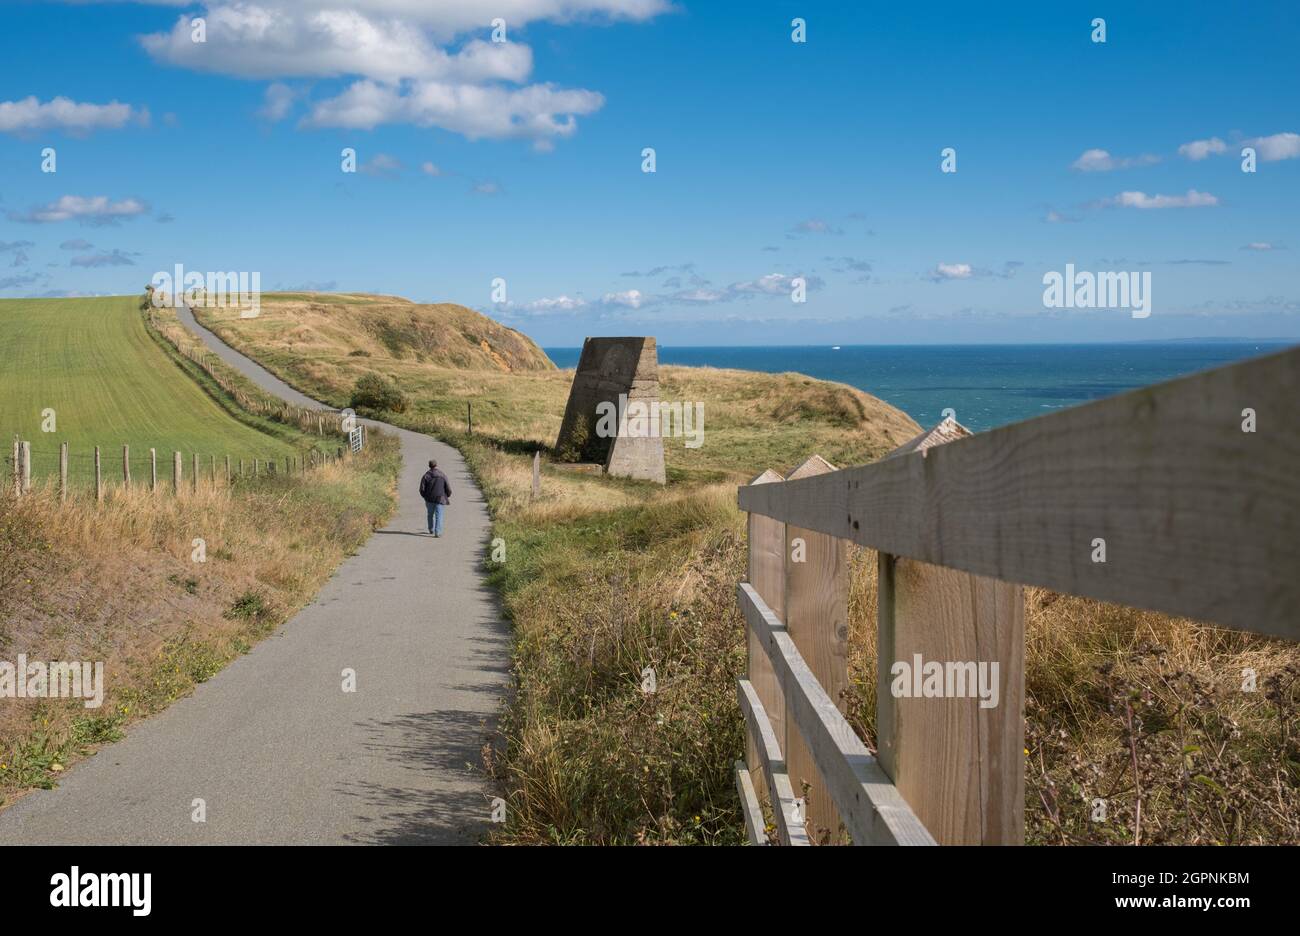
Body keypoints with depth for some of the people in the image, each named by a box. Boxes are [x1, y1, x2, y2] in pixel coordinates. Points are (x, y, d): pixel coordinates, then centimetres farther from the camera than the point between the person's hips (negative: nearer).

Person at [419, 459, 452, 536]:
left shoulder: (426, 475, -3)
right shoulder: (442, 475, -5)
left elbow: (422, 489, -4)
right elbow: (448, 488, -4)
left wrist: (425, 496, 15)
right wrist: (448, 496, 15)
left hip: (429, 499, 2)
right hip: (440, 498, -2)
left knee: (430, 514, 21)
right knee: (438, 516, 0)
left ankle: (431, 529, 35)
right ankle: (437, 532, -10)